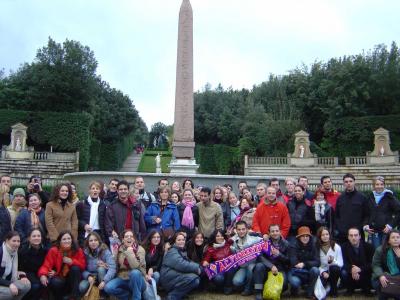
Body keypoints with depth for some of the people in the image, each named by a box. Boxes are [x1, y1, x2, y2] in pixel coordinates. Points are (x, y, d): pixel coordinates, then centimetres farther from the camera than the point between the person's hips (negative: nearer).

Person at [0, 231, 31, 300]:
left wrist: (23, 276, -11)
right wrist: (9, 284, -32)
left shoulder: (15, 252, 3)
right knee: (9, 292, -35)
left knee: (27, 285, -17)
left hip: (8, 281, 7)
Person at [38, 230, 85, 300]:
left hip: (72, 279, 2)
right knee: (56, 283, -34)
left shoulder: (78, 250, -8)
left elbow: (83, 265, -8)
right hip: (59, 277, -1)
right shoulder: (53, 250, -10)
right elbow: (46, 265, -18)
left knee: (75, 268, -29)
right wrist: (43, 275, -40)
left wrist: (71, 261, -25)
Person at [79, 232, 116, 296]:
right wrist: (88, 276, -28)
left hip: (102, 276, -1)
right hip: (91, 277, 1)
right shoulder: (85, 252, -7)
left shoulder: (105, 251, -16)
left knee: (101, 268, -33)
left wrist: (104, 281, -39)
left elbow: (112, 268, -27)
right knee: (82, 287, -29)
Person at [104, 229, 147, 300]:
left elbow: (135, 267, -24)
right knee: (108, 288, -23)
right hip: (123, 279, 4)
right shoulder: (119, 249, 2)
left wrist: (129, 253, -26)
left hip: (137, 280, -3)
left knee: (135, 272, -36)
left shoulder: (140, 249, -9)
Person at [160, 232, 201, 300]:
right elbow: (181, 265, -25)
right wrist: (196, 268, -18)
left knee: (197, 279, -4)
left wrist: (197, 267, -9)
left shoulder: (182, 251, 21)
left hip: (177, 275, 9)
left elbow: (188, 262, 12)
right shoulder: (172, 252, -10)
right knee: (193, 279, -24)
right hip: (169, 278, -9)